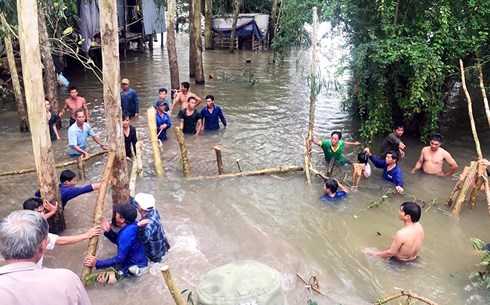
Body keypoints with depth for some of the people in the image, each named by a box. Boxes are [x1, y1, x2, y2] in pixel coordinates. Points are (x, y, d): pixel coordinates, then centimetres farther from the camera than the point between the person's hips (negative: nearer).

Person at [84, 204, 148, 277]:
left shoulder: (126, 234, -33)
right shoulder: (132, 225, -6)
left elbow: (120, 259, -30)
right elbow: (117, 240, 7)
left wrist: (97, 263, -33)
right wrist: (108, 231, -11)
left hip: (135, 265, -9)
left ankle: (129, 271, -6)